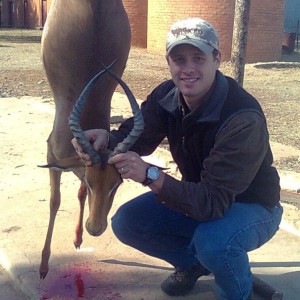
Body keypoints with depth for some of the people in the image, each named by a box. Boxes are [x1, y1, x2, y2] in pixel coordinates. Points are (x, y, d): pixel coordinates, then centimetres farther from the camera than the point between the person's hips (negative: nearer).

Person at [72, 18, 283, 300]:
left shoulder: (243, 118, -33)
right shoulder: (166, 95, -12)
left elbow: (213, 201, -37)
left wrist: (151, 175, -46)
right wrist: (105, 139, -33)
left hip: (250, 206, -6)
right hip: (197, 197, 6)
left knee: (213, 241, -37)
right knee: (126, 222, -9)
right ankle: (193, 263, 17)